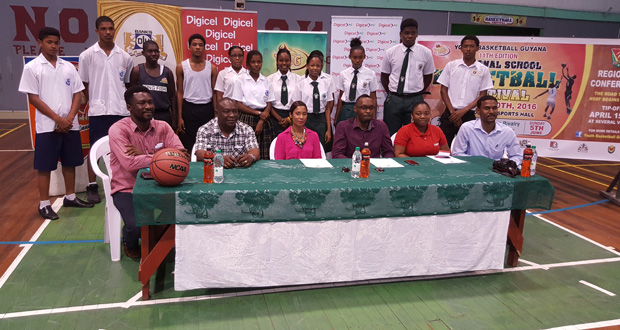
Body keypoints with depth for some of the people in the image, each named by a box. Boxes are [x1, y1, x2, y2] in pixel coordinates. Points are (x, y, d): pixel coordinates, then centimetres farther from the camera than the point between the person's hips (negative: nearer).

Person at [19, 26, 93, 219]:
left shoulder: (68, 67, 9)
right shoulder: (32, 67, -2)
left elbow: (78, 94, 7)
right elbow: (33, 98, -7)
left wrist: (69, 118, -7)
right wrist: (58, 119, -12)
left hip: (71, 125, 4)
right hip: (47, 126, -4)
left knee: (70, 162, 13)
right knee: (45, 166, 2)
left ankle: (70, 197, 28)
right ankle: (44, 204, 12)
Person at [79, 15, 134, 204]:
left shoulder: (124, 56, 6)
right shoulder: (87, 55, 0)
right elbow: (84, 84, 6)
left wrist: (127, 102, 6)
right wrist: (92, 103, 3)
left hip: (121, 110, 2)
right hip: (98, 110, -2)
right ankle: (92, 187, 14)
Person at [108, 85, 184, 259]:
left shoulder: (162, 127, 4)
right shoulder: (118, 129, -9)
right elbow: (129, 163, -23)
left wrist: (143, 154, -20)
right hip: (127, 189, -3)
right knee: (137, 224, -27)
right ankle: (130, 245, 15)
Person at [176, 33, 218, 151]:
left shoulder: (212, 67, 6)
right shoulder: (181, 67, 4)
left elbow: (214, 93, 7)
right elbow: (180, 92, 4)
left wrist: (216, 115, 0)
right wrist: (180, 117, -2)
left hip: (207, 108, 1)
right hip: (188, 108, -1)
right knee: (188, 145, 0)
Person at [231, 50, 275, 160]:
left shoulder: (265, 80, 12)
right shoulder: (240, 79, 3)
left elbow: (269, 104, 8)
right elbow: (238, 105, -3)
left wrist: (261, 121, -6)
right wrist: (258, 113, -9)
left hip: (264, 120, 3)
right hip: (247, 120, -3)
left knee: (264, 156, -4)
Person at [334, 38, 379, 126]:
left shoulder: (370, 74, 0)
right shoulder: (344, 74, 5)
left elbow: (373, 98, 1)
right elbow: (341, 96, 9)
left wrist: (374, 119, -2)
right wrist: (336, 118, 8)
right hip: (346, 110, 2)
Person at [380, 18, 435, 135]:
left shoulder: (426, 53, 0)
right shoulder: (390, 52, 0)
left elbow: (428, 76, 11)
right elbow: (384, 76, 10)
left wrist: (419, 93, 7)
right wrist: (391, 94, 6)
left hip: (415, 100, 0)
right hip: (394, 99, 0)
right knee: (391, 133, 6)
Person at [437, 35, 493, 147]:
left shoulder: (483, 70, 5)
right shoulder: (451, 66, 5)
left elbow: (482, 95, 2)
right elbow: (444, 90, 4)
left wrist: (463, 111, -9)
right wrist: (453, 112, -5)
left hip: (469, 115, 0)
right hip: (449, 113, 0)